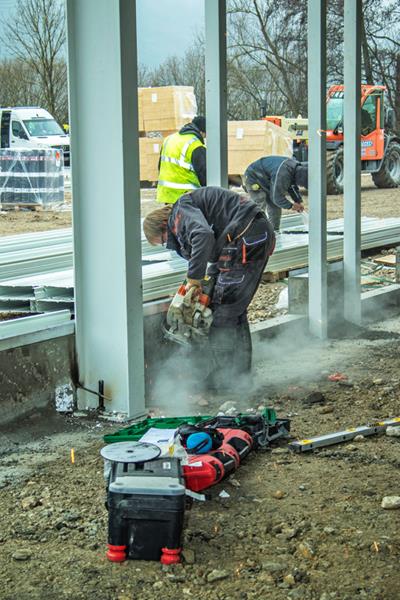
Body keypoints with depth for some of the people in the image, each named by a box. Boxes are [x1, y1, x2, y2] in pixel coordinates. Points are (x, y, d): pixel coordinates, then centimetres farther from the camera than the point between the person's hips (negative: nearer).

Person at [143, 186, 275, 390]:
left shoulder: (180, 212, -5)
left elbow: (203, 236, -26)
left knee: (223, 310, -4)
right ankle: (242, 373, 23)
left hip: (246, 237, -11)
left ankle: (224, 377, 1)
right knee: (236, 310, 18)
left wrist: (194, 278, -19)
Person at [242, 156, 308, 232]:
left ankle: (275, 231, 14)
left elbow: (293, 186, 10)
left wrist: (298, 202, -1)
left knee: (275, 207, 6)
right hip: (253, 178, -9)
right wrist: (291, 206, -17)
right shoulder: (283, 174, -40)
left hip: (266, 181, 9)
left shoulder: (297, 168, -9)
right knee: (260, 207, -21)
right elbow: (277, 197, -30)